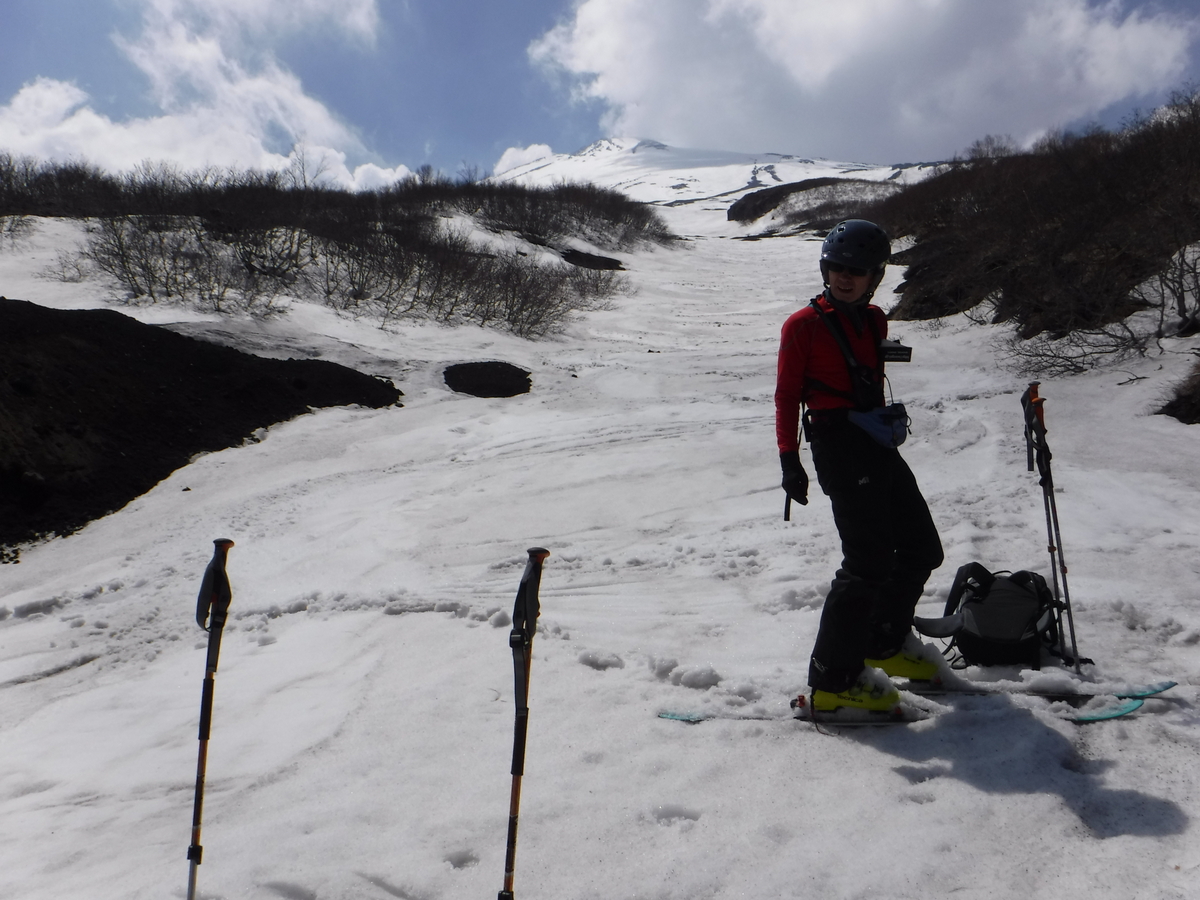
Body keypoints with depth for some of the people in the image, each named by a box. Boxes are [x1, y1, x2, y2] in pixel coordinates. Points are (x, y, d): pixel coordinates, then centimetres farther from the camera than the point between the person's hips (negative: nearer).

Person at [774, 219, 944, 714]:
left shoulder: (874, 321, 14)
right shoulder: (804, 326, -6)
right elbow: (787, 395, -6)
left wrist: (886, 422, 18)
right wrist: (789, 459, -10)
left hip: (878, 445, 8)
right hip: (839, 447, -8)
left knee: (922, 547, 15)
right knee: (869, 562, -12)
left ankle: (885, 640, 34)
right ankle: (833, 678, -3)